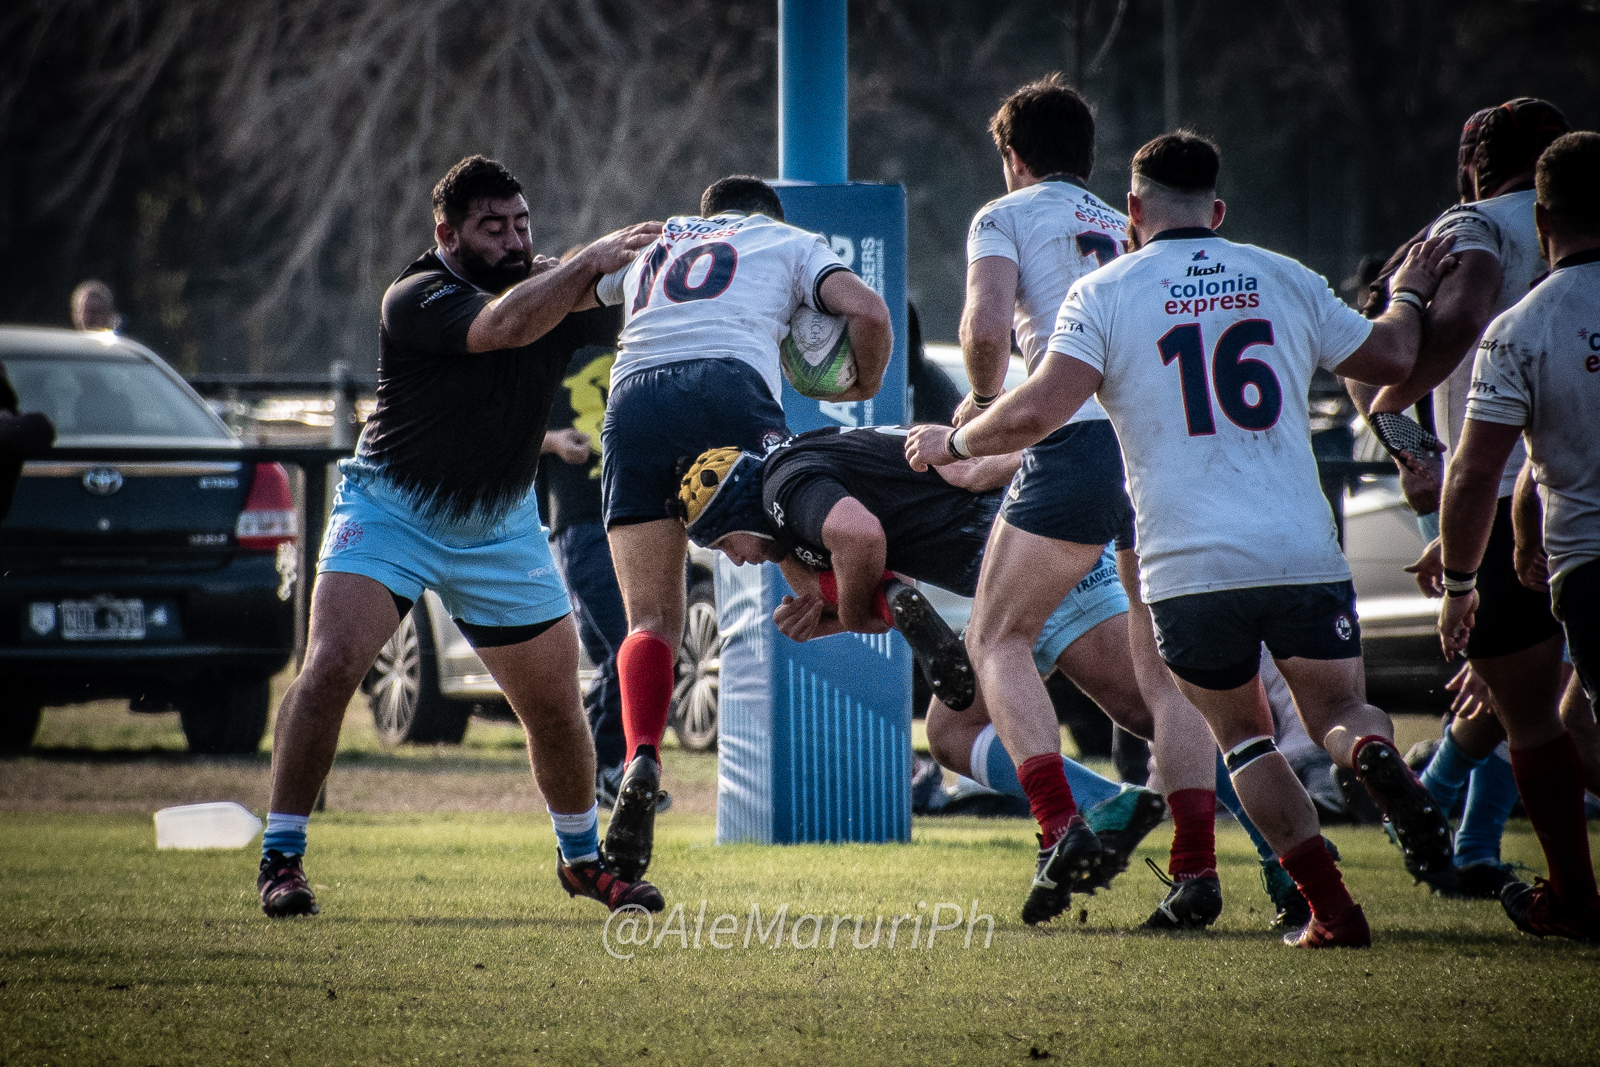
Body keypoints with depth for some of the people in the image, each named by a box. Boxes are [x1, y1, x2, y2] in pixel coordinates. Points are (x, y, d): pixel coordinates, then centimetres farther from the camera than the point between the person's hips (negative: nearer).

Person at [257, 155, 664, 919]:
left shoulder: (543, 282, -2)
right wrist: (592, 260, -37)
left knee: (556, 706, 6)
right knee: (329, 668, -21)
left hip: (499, 527, 5)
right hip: (388, 510, -5)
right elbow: (504, 325, -37)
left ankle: (581, 858, 30)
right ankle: (280, 859, -11)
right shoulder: (416, 298, -22)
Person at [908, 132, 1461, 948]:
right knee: (1336, 709, 15)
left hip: (1189, 566, -1)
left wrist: (953, 443, 8)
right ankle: (1374, 756, -23)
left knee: (1242, 735, 16)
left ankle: (1332, 908, 2)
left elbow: (1036, 412, -10)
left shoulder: (1104, 294, 1)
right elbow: (1392, 359, 22)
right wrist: (1410, 296, 43)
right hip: (1303, 553, 1)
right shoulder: (1284, 280, 11)